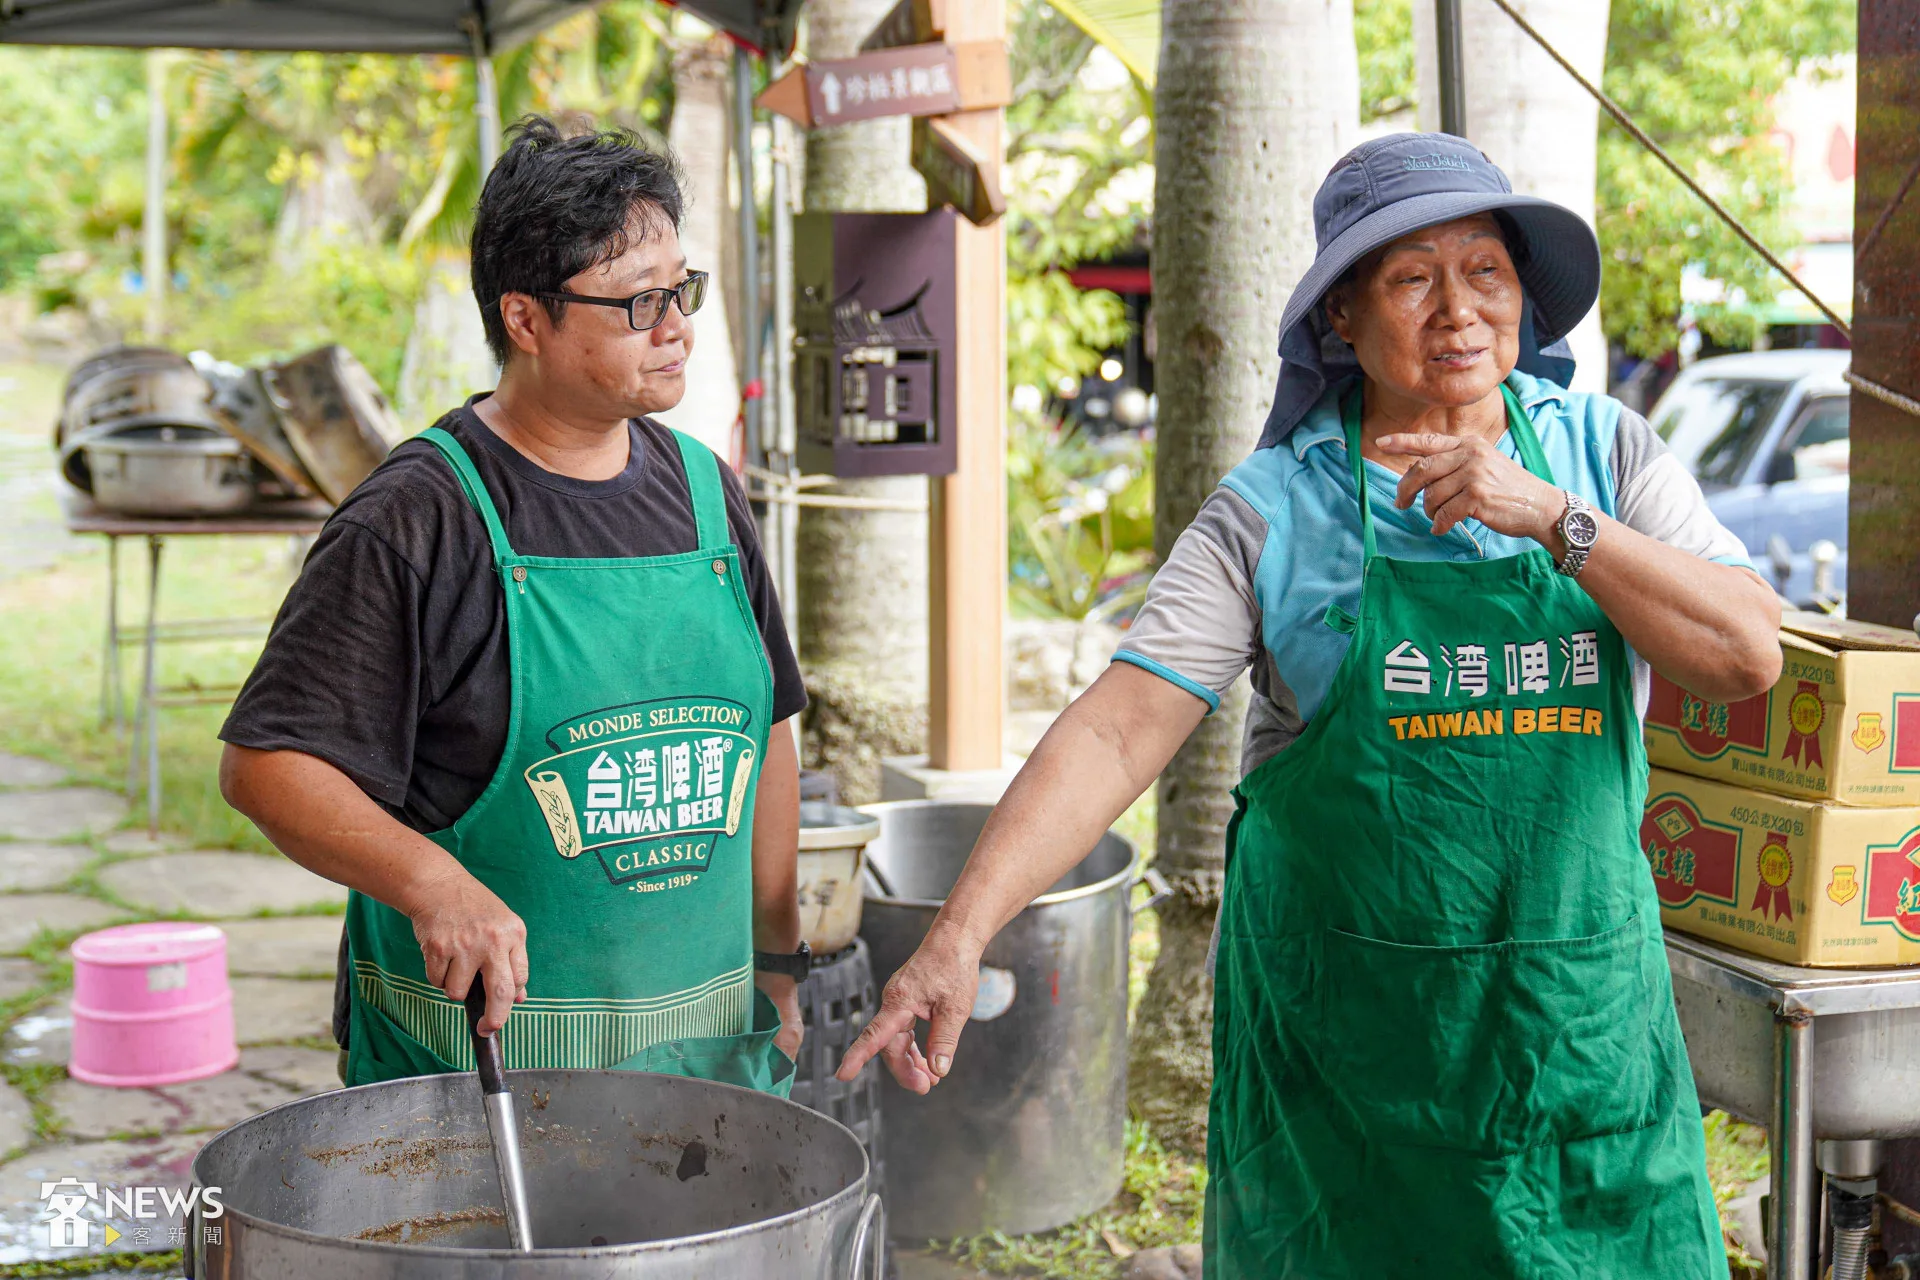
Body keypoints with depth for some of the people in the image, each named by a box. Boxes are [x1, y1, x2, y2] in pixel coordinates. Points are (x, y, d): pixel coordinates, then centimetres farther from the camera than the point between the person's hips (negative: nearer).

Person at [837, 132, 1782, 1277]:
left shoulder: (1605, 453, 1)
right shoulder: (1274, 506, -6)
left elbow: (1748, 658, -8)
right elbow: (1119, 731, -14)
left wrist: (1553, 517, -18)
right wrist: (961, 935, -25)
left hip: (1581, 1005, 2)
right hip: (1339, 1015, -2)